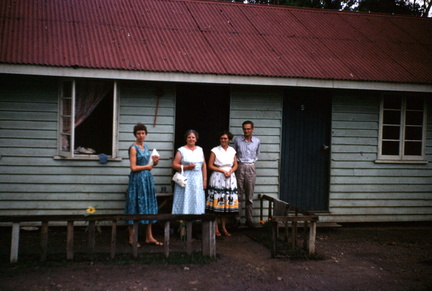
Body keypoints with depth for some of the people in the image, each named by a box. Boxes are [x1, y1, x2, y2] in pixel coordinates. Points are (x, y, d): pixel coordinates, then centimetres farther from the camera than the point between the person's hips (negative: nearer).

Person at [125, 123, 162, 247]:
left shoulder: (146, 147, 14)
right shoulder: (133, 148, -9)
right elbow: (133, 167, -15)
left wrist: (154, 162, -1)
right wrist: (147, 166, -6)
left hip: (147, 179, 8)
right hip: (137, 180, -8)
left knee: (149, 206, 8)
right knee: (135, 208, -2)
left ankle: (149, 237, 15)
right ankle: (132, 238, 5)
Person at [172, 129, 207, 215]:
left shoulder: (200, 150, 13)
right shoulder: (181, 150, 1)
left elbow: (204, 166, 14)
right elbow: (174, 165, -4)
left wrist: (205, 180, 8)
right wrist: (187, 167, -15)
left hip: (198, 180, 4)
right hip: (185, 180, -4)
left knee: (197, 202, 2)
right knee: (185, 201, -6)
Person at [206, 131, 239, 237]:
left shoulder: (232, 150, 11)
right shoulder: (215, 150, -1)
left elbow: (235, 165, 13)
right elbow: (210, 165, -4)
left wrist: (230, 171, -7)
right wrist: (223, 171, -11)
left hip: (230, 178, 4)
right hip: (217, 178, -4)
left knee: (227, 203, 4)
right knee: (216, 203, -6)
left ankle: (223, 227, 16)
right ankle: (215, 228, 3)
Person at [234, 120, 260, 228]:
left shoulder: (256, 141, 7)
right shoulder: (237, 140, 2)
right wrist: (238, 161, 6)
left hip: (251, 168, 2)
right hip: (239, 167, -1)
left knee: (250, 196, 4)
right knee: (239, 195, -1)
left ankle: (249, 219, 9)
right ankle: (237, 219, 3)